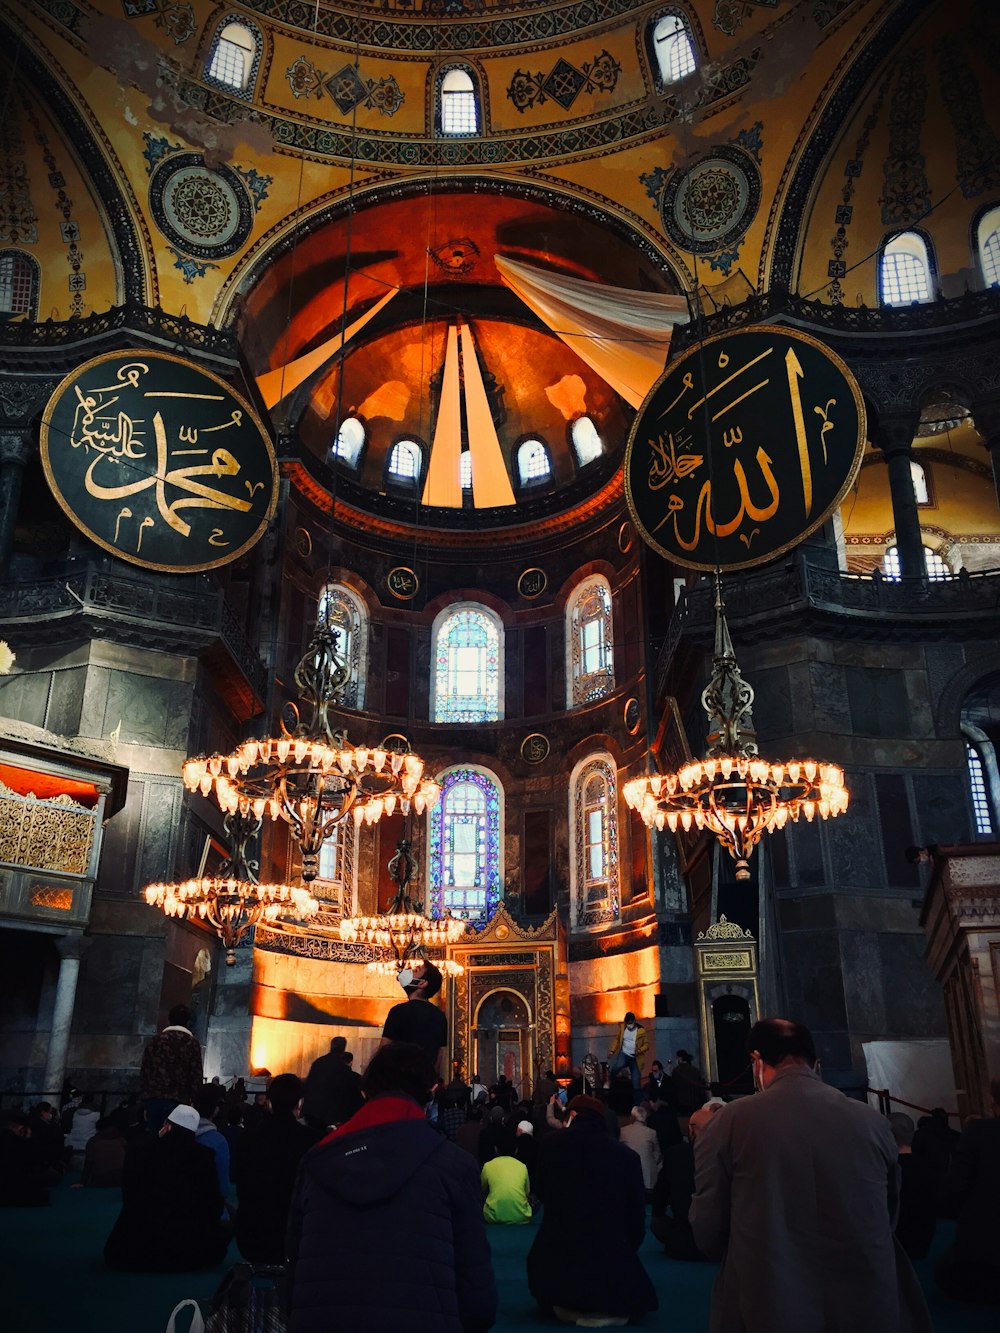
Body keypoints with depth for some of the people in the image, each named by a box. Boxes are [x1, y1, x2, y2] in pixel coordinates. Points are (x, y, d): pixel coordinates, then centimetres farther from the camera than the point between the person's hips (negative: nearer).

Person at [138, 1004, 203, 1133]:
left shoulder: (154, 1040, 10)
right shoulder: (191, 1042, 0)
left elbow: (144, 1071, 9)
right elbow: (196, 1075, -4)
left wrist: (144, 1095, 14)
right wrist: (195, 1100, 0)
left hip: (153, 1098, 3)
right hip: (178, 1099, -3)